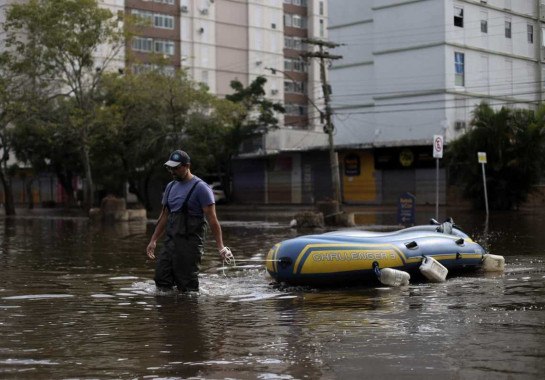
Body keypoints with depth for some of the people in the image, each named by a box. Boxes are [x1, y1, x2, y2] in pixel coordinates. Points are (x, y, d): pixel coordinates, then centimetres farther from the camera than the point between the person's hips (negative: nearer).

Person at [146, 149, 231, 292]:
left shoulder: (200, 188, -8)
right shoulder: (171, 187, 15)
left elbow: (212, 219, -12)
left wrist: (220, 247, -17)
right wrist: (153, 240, 16)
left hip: (190, 242, -7)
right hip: (171, 241, 7)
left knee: (187, 286, -4)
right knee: (161, 280, 3)